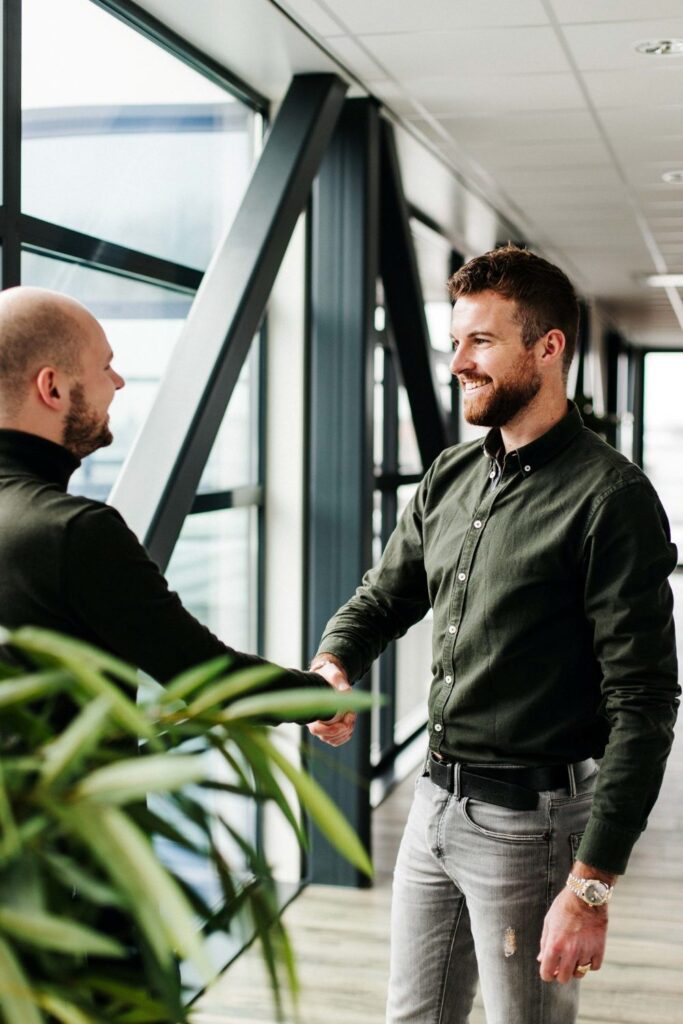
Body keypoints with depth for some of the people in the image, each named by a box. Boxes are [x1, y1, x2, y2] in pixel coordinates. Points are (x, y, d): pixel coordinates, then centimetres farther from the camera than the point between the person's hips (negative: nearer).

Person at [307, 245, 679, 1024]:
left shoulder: (611, 499, -16)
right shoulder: (451, 478, 7)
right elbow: (381, 599, 15)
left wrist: (592, 885, -21)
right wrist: (329, 667, -9)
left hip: (529, 821, -7)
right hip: (436, 801, 7)